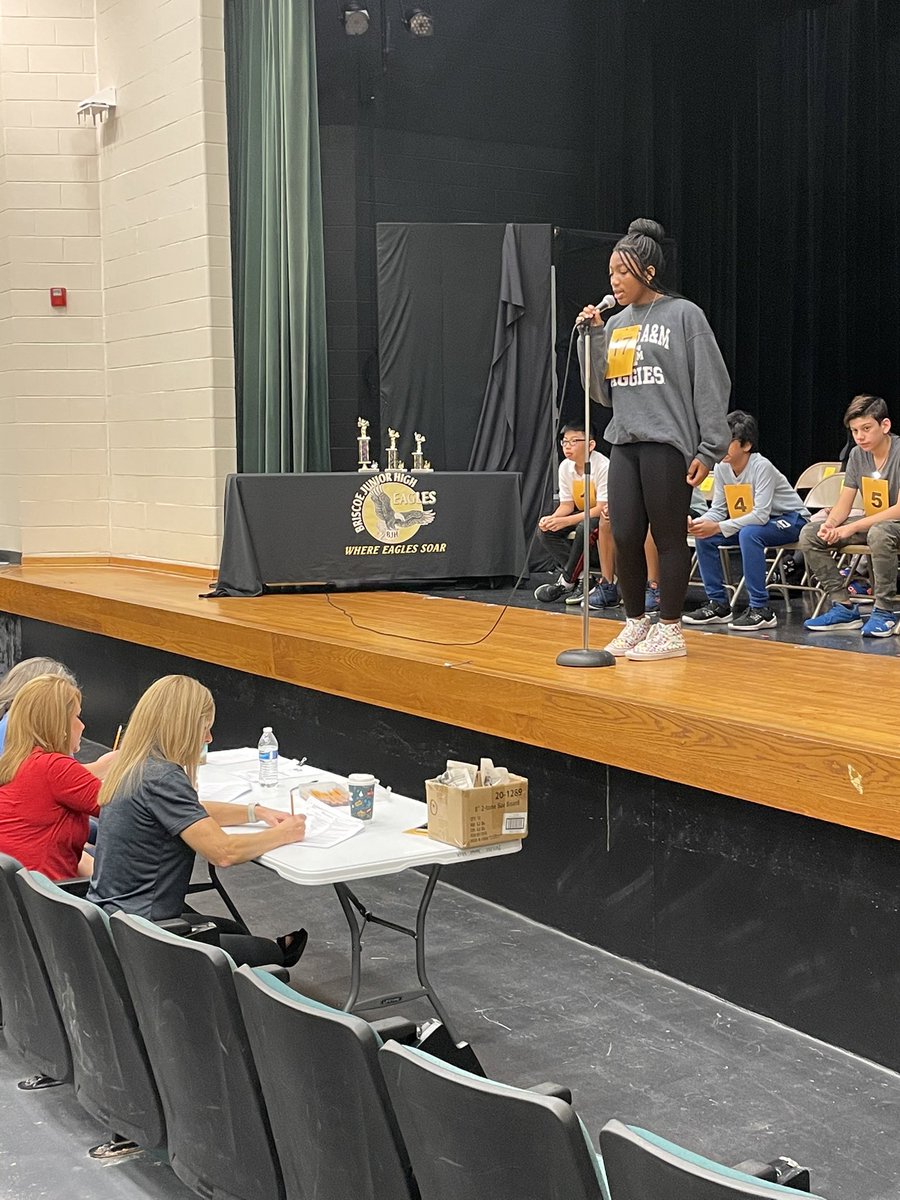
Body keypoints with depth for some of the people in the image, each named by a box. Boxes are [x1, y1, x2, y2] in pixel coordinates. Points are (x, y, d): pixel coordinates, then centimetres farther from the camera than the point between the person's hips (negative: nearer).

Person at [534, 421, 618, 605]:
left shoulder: (603, 466, -25)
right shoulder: (565, 467, -6)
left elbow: (602, 508, -29)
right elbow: (567, 504, 0)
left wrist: (565, 521, -35)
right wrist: (552, 519, -24)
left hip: (605, 516, -7)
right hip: (583, 513, 7)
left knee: (584, 528, -37)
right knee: (545, 530, -14)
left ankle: (568, 580, -20)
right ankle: (579, 578, -14)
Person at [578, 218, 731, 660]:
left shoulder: (683, 315, -3)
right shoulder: (616, 324, 13)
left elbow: (711, 383, -5)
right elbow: (602, 391, 13)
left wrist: (709, 448, -9)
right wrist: (592, 338, 1)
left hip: (667, 443, -5)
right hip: (624, 442, 6)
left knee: (669, 538, 1)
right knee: (624, 537, 4)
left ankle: (670, 631, 10)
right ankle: (635, 623, 20)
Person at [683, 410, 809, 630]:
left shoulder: (761, 467, -26)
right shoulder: (721, 468, -6)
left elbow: (761, 516, -32)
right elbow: (718, 510, -4)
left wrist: (718, 527, -36)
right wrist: (698, 523, -27)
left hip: (791, 520, -7)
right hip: (752, 521, 7)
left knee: (749, 534, -36)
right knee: (704, 536, -8)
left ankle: (761, 609, -29)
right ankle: (718, 604, -1)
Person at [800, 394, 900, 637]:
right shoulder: (857, 455, 2)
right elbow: (844, 504, 3)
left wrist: (852, 528, -29)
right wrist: (829, 525, -21)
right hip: (870, 523, 7)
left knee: (879, 533, -42)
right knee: (809, 535, -8)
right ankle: (844, 607, -8)